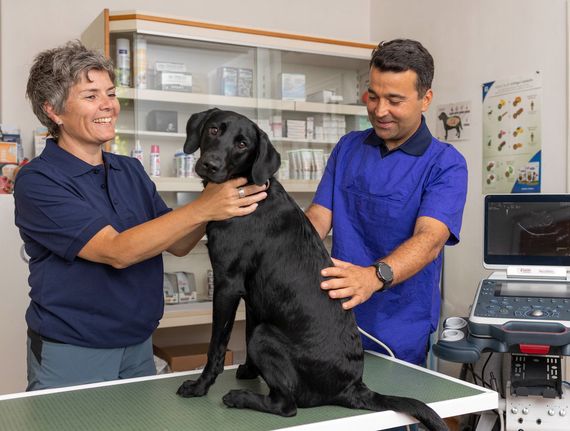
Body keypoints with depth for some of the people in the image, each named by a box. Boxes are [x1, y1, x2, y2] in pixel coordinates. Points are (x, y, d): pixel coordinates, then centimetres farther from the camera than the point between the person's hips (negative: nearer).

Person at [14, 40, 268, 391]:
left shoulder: (132, 171, 6)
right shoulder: (37, 181, -14)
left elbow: (177, 244, 3)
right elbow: (117, 251, -24)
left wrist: (216, 195, -14)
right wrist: (202, 209, -30)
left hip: (139, 347, 6)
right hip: (71, 355, -5)